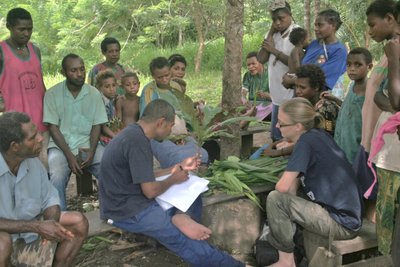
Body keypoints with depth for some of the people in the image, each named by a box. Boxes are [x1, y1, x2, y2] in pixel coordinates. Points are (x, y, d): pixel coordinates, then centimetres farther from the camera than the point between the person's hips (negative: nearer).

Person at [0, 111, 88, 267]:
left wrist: (52, 223, -20)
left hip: (30, 233, 6)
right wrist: (37, 227, -30)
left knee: (78, 222, -6)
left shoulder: (33, 161, -7)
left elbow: (50, 200, 1)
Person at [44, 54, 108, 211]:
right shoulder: (52, 94, -3)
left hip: (88, 145, 2)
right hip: (61, 146, -2)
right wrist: (69, 155, -15)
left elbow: (96, 126, 4)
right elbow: (53, 127, -5)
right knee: (57, 178, -29)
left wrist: (91, 152, -12)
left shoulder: (94, 94, 2)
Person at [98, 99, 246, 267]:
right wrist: (173, 179, -5)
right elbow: (150, 190, -22)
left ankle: (180, 217, -10)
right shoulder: (137, 141, -23)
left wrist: (180, 167, 15)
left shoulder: (134, 134, 7)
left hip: (131, 199, 10)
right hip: (128, 211, -10)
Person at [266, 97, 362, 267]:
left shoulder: (306, 141, -20)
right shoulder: (318, 135, 6)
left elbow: (282, 187, -21)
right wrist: (294, 182, -3)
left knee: (275, 199, -15)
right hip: (346, 213, 9)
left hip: (342, 224, -9)